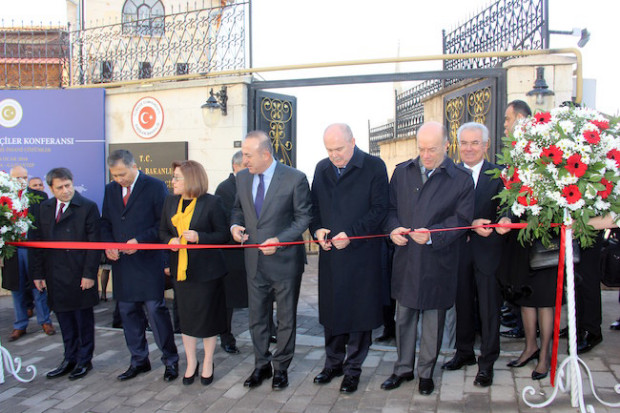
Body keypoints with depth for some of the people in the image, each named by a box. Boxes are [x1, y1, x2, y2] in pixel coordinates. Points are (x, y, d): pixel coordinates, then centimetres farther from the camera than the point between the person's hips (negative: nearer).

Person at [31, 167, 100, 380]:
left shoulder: (88, 207, -7)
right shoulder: (44, 208, 8)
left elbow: (94, 243, -9)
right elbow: (38, 242, 11)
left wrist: (89, 274, -14)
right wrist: (38, 273, 6)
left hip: (80, 276, -4)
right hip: (55, 277, 5)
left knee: (83, 319, 8)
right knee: (64, 319, 13)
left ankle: (84, 360, 23)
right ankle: (70, 359, 28)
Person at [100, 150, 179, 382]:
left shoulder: (155, 187, -6)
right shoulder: (111, 190, 12)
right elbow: (105, 223, 17)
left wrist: (140, 240, -17)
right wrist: (108, 245, -1)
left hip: (148, 261, -6)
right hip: (121, 262, 6)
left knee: (156, 310, -5)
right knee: (128, 312, 11)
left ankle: (170, 360, 10)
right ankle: (139, 361, 25)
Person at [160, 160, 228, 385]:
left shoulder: (212, 202, -10)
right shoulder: (170, 201, 7)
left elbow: (223, 235, -9)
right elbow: (163, 230, 15)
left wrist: (199, 237, -23)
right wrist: (170, 240, -7)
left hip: (206, 269, -5)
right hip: (180, 269, 5)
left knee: (207, 316, 6)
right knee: (186, 316, 13)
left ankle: (208, 363, 26)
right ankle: (191, 362, 31)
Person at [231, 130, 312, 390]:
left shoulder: (295, 179, -14)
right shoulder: (242, 178, 3)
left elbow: (303, 217, -10)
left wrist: (279, 240, -21)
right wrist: (235, 225, -5)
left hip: (284, 260, -4)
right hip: (254, 261, 5)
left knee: (286, 319, 12)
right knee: (256, 318, 15)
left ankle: (281, 367, 30)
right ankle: (261, 365, 34)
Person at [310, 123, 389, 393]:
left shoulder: (374, 167, -6)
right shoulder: (322, 169, 10)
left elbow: (379, 209, -10)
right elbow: (314, 205, 16)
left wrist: (351, 234, -17)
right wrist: (317, 229, -3)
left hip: (361, 253, -4)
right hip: (329, 253, 5)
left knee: (359, 309, 5)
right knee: (331, 309, 13)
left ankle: (353, 368, 21)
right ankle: (333, 363, 30)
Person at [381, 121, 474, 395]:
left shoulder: (462, 178, -4)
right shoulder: (402, 172, 6)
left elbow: (461, 219, -8)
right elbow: (390, 207, 10)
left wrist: (432, 235, -21)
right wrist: (393, 228, -10)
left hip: (438, 262, -3)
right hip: (405, 259, 3)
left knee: (433, 319, 11)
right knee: (403, 317, 14)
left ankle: (426, 372, 29)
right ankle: (403, 368, 32)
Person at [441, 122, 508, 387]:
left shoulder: (498, 174, -2)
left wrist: (504, 220, -26)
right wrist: (472, 224, -18)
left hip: (487, 249, -2)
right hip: (459, 249, 3)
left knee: (488, 308, 4)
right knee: (463, 303, 15)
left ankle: (486, 362, 18)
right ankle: (464, 352, 33)